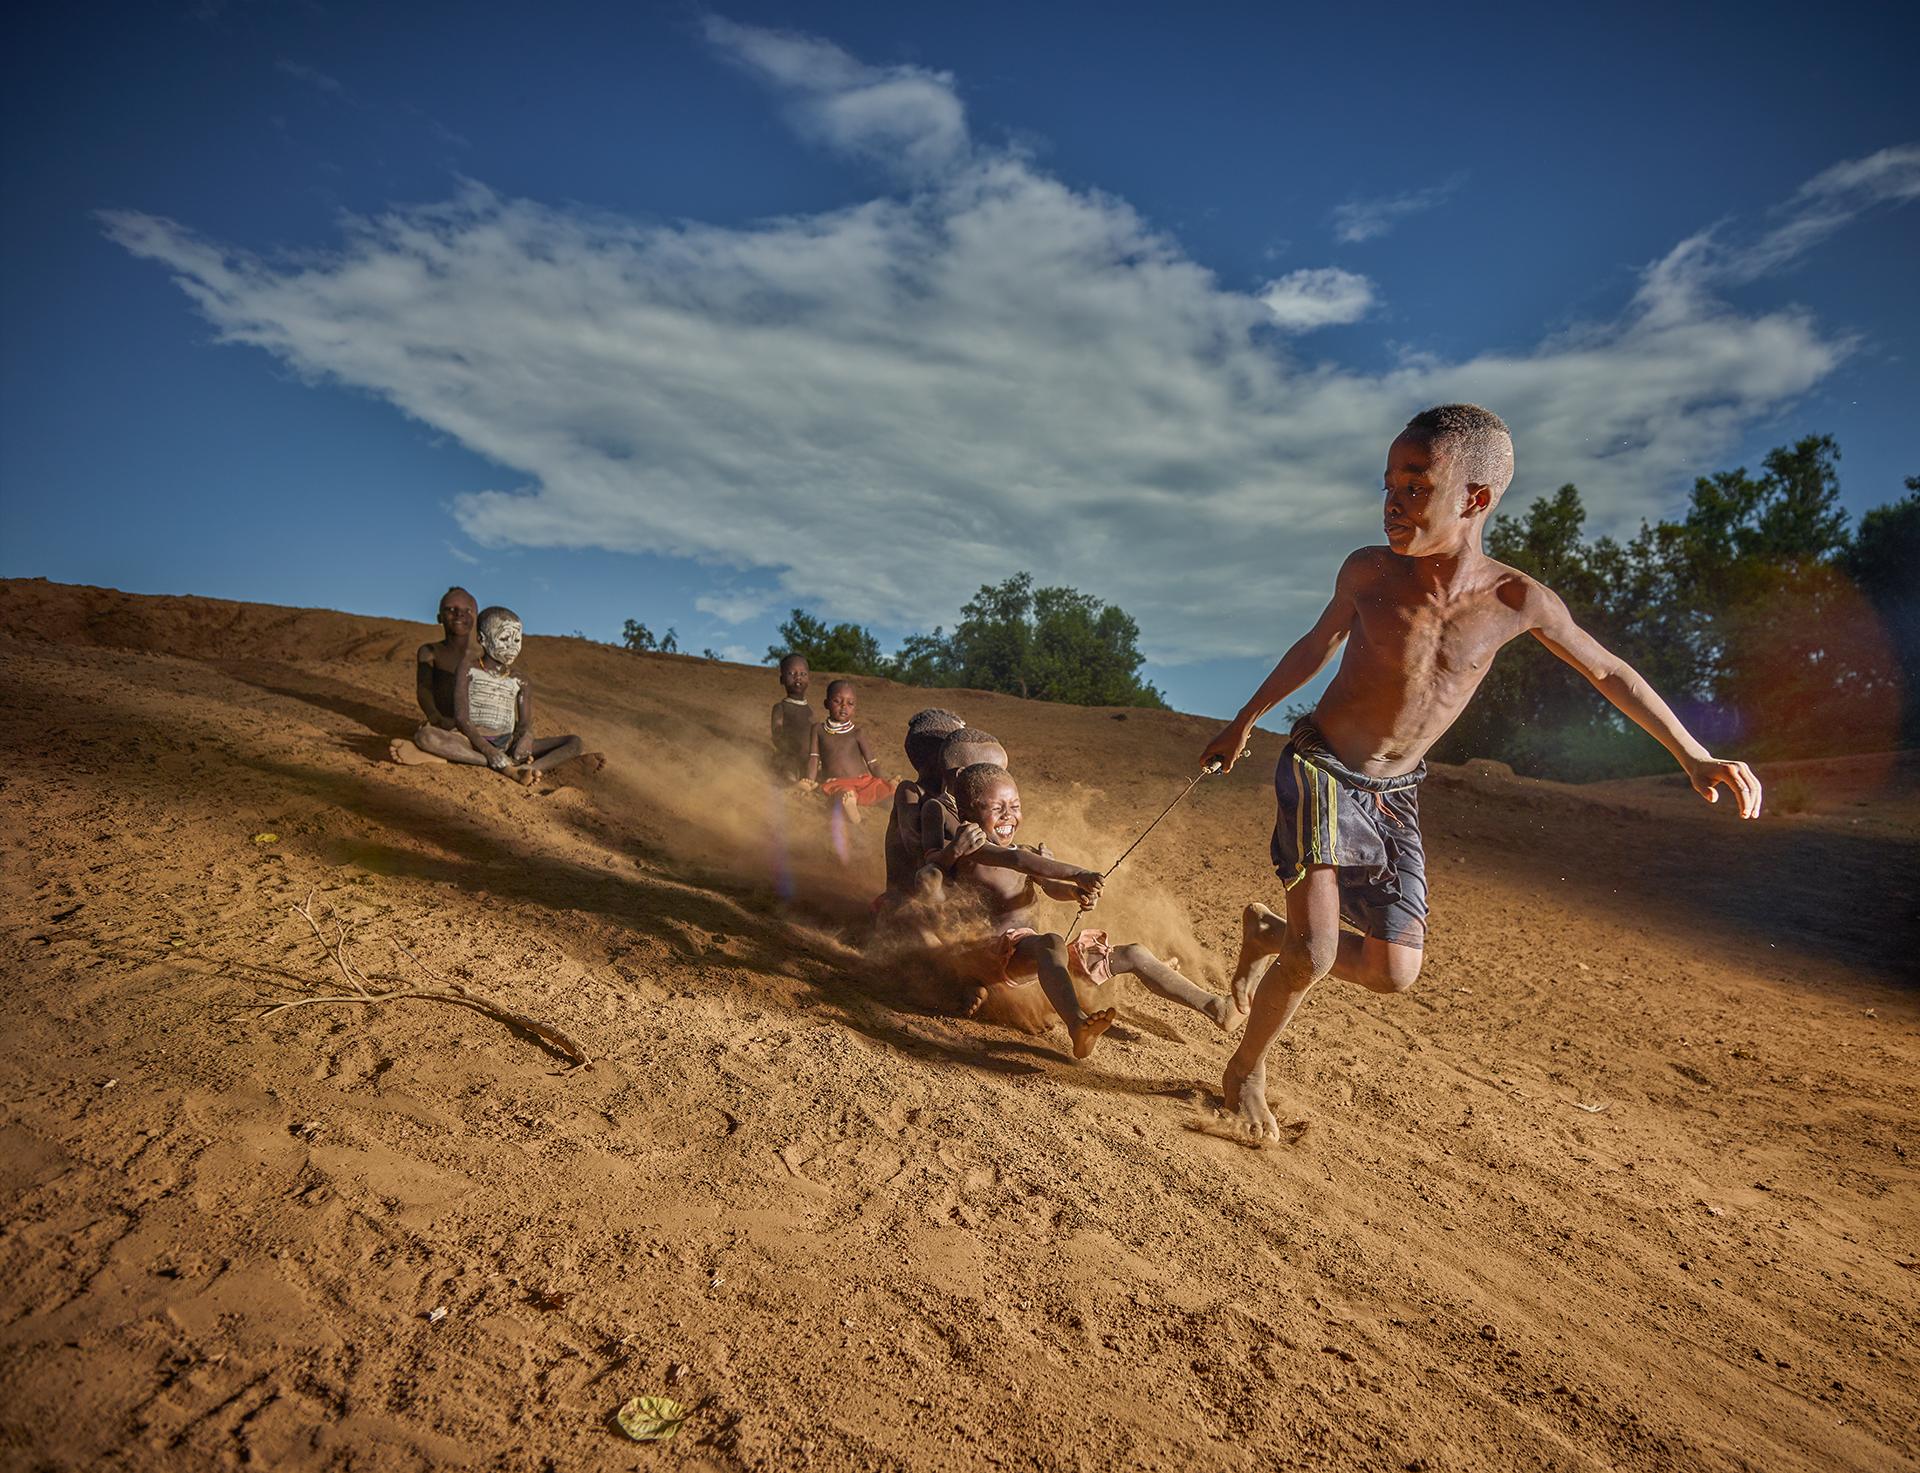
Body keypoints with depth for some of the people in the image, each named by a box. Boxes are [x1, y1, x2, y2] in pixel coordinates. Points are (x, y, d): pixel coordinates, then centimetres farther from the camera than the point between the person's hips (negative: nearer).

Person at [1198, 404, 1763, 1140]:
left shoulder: (1520, 602, -11)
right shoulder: (1367, 572, -13)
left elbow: (1608, 672, 6)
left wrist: (1694, 754, 9)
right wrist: (1245, 719, 14)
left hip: (1394, 794, 3)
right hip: (1320, 769, -3)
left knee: (1394, 973, -1)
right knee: (1314, 958, -17)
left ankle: (1267, 933, 25)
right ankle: (1247, 1068, 11)